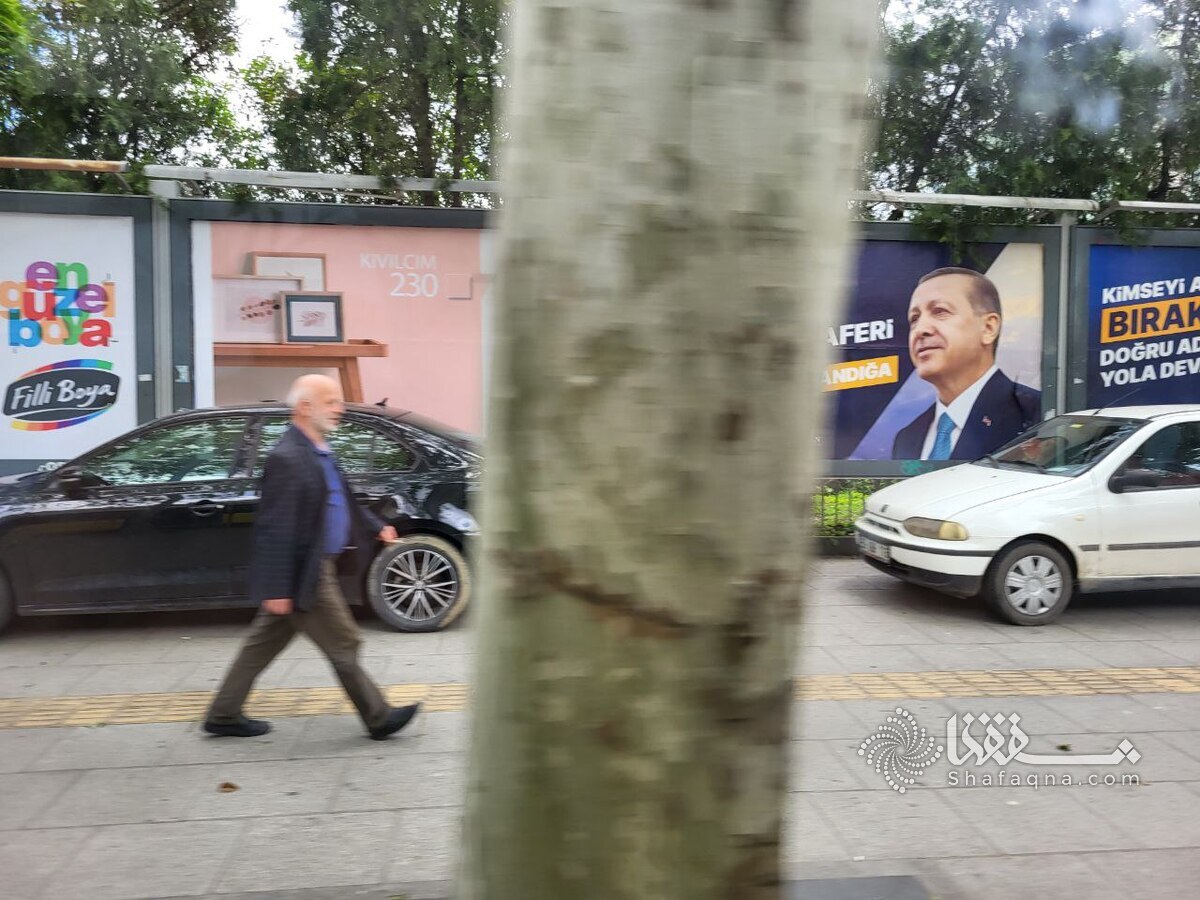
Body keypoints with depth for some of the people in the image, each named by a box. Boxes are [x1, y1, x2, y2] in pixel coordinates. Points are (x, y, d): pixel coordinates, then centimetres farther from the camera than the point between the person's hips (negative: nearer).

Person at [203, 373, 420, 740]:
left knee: (263, 644, 17)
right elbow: (275, 529, -23)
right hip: (304, 576, -10)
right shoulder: (287, 458, -21)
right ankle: (379, 719, 15)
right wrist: (276, 588, -22)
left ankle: (224, 715, 29)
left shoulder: (319, 451, 10)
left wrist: (376, 528, 24)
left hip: (315, 569, 10)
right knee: (343, 645, 2)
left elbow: (342, 501, 24)